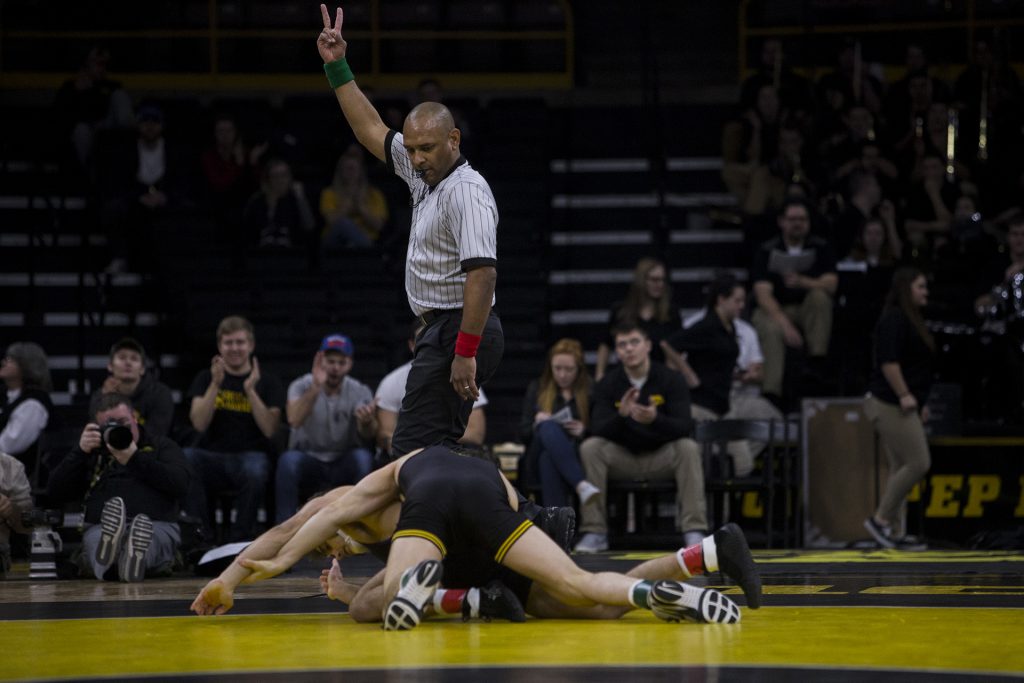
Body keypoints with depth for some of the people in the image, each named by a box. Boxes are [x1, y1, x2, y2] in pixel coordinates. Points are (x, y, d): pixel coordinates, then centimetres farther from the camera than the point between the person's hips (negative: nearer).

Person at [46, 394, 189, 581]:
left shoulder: (160, 446, 24)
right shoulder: (93, 454, 31)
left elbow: (180, 484, 4)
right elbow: (56, 493, 20)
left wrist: (135, 459, -1)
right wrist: (80, 451, 9)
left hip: (157, 525, -1)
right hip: (99, 527, 1)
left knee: (148, 537, -40)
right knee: (94, 538, -38)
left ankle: (136, 555, -73)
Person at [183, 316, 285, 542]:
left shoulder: (267, 383, 11)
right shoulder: (206, 379, 15)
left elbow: (269, 429, -3)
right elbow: (199, 424, -1)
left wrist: (250, 390, -11)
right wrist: (215, 385, -11)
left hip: (250, 454, -1)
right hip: (211, 455, 2)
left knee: (255, 469, -39)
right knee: (184, 458, -33)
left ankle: (241, 538, -22)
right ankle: (202, 537, -26)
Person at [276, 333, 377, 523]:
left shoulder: (359, 391, -1)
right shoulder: (301, 386, -4)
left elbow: (367, 437, -18)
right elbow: (294, 420, -26)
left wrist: (366, 422, -43)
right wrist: (315, 388, -37)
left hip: (343, 465, 1)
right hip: (308, 461, -1)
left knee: (363, 457, -32)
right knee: (288, 460, -34)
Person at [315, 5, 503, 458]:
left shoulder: (467, 191, -17)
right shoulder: (424, 173, 13)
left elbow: (482, 272, -25)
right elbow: (372, 130, 26)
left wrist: (465, 352, -29)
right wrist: (337, 67, 22)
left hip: (459, 331, -10)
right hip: (441, 330, 10)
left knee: (412, 451, -17)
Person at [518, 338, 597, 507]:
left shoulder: (590, 391, 9)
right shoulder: (537, 389, 18)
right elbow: (523, 433, 14)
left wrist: (583, 431, -14)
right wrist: (537, 425, -8)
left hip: (576, 459, -1)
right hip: (536, 463, 1)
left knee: (549, 458, -36)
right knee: (548, 427, -33)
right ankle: (581, 485, -54)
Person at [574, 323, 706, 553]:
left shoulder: (671, 379, -8)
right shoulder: (607, 385, -3)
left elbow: (684, 427, -19)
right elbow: (598, 430, -15)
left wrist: (655, 419, -40)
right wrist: (621, 415, -36)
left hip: (661, 458, -1)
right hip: (622, 459, 1)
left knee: (688, 447, -30)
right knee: (590, 447, -26)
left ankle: (694, 532, -31)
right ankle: (595, 532, -22)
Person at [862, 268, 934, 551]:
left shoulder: (911, 320, 20)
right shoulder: (894, 320, -12)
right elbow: (888, 362, -22)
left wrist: (921, 402, 25)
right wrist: (904, 395, -23)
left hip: (903, 406, 11)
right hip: (891, 405, -11)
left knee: (900, 468, 9)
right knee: (918, 463, -12)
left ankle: (893, 531, 11)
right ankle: (881, 518, -6)